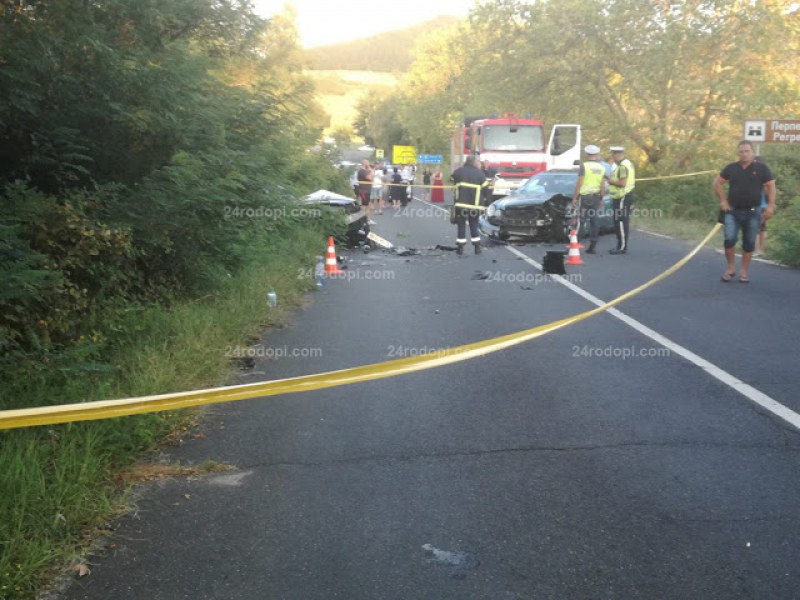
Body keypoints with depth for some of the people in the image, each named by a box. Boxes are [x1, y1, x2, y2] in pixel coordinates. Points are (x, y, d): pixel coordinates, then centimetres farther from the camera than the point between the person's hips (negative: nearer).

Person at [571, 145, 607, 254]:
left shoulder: (584, 165, -8)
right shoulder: (601, 168, 7)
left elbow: (579, 183, -12)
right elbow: (603, 186, 6)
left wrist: (574, 197, -8)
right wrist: (601, 199, 14)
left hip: (584, 196, -5)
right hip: (596, 197, 5)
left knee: (580, 220, -2)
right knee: (594, 221, 6)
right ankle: (592, 247, 7)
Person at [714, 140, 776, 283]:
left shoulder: (762, 168, 0)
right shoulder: (731, 168, 3)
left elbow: (771, 186, 1)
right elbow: (718, 183, 12)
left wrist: (770, 205, -8)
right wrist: (723, 201, 3)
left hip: (753, 212, 0)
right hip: (733, 211, 1)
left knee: (749, 243, 5)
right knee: (729, 239, -11)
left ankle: (744, 271, 17)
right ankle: (731, 268, 6)